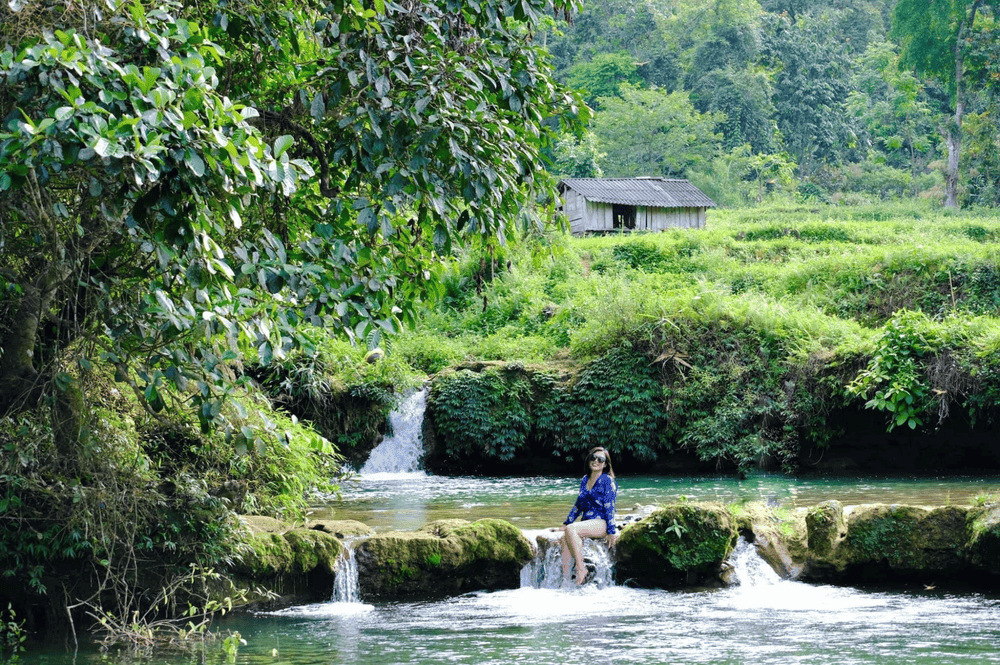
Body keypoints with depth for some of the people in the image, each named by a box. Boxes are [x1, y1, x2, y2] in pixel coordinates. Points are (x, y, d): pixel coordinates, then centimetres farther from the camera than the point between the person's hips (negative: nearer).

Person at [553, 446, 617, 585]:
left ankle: (581, 569, -26)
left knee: (571, 530, -31)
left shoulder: (608, 481, -3)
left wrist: (611, 532, -12)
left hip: (602, 523, -6)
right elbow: (579, 505, 25)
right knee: (565, 537, -25)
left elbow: (609, 507, -8)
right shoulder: (585, 480, 17)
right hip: (587, 523, 6)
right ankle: (565, 578, -29)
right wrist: (566, 523, 20)